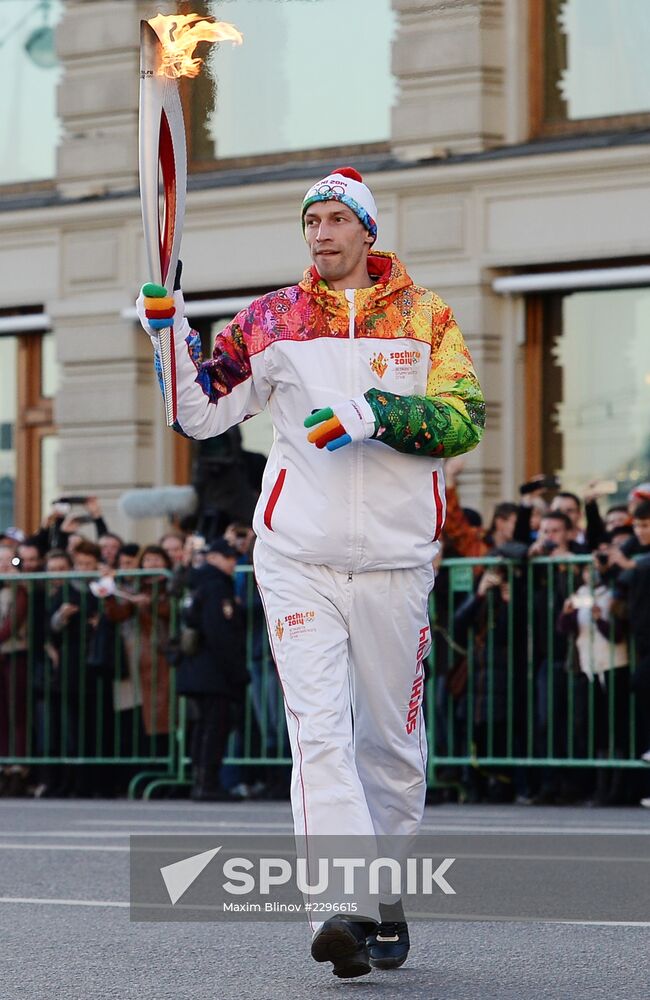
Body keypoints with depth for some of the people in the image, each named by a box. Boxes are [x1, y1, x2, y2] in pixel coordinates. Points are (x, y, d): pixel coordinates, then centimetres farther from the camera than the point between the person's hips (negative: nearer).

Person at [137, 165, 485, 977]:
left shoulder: (426, 317, 7)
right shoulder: (272, 320, 10)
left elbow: (466, 418, -4)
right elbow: (201, 415, 11)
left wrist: (375, 414, -18)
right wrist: (170, 333, -3)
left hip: (396, 558, 0)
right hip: (297, 556, 0)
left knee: (391, 736, 9)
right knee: (319, 728, -14)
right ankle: (340, 910, -23)